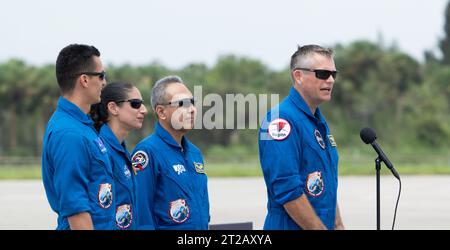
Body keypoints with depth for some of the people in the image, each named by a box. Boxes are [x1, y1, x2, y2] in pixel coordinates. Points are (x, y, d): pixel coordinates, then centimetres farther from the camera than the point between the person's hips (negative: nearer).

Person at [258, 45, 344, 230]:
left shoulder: (319, 122, 14)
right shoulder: (282, 120, -16)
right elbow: (287, 191, -23)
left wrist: (338, 226, 13)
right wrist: (322, 229, -21)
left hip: (325, 224, 9)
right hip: (292, 227, -9)